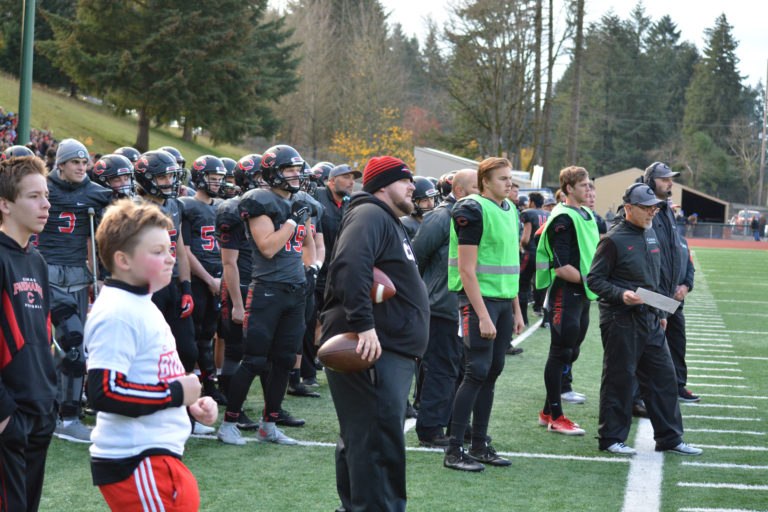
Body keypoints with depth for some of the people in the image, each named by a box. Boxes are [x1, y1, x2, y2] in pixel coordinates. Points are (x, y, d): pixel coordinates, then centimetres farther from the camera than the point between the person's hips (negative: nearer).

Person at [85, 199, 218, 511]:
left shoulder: (143, 305, 16)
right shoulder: (116, 315, -18)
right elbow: (104, 393, -26)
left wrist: (191, 405, 13)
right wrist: (176, 393, -19)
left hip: (159, 451, 10)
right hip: (135, 462, -10)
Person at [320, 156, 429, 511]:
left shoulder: (389, 223, 24)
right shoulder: (369, 215, -11)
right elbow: (350, 265, -27)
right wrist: (363, 324, -32)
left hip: (392, 351, 11)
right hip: (372, 349, -11)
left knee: (360, 439, 17)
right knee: (380, 440, -13)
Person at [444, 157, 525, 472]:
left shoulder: (510, 210, 15)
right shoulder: (472, 211, -12)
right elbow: (467, 270, -17)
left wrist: (516, 310, 19)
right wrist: (483, 316, -21)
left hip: (504, 300, 9)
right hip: (478, 299, -8)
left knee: (493, 372, 10)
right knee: (477, 372, -11)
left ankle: (479, 445, 18)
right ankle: (454, 450, -6)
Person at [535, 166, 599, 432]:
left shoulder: (587, 215, 15)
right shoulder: (562, 219, -14)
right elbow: (561, 268, -20)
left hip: (583, 295, 9)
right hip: (565, 294, -9)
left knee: (570, 353, 13)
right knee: (560, 353, -3)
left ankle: (548, 412, 22)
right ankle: (555, 417, 3)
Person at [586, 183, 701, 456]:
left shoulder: (651, 234, 13)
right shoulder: (614, 240, -12)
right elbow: (594, 279, -11)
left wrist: (660, 312, 20)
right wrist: (621, 295, -25)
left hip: (650, 320, 8)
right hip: (621, 321, -8)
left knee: (663, 376, 9)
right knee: (619, 378, -1)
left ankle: (669, 438, 17)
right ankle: (611, 438, 10)